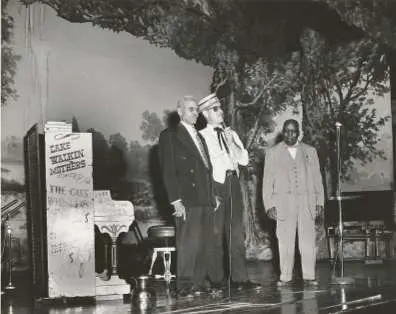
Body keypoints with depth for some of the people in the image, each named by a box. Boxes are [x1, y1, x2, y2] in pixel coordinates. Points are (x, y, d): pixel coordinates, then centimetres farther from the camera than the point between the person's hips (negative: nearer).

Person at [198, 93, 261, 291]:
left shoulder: (231, 134, 16)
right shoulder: (202, 136, -1)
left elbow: (244, 159, 8)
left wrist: (231, 141, -4)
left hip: (233, 183, 5)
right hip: (215, 184, -5)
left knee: (236, 233, 3)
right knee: (215, 234, -2)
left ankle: (240, 278, 5)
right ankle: (217, 280, 5)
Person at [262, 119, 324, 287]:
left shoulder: (310, 151, 14)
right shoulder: (272, 153, 9)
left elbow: (317, 179, 13)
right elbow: (267, 181, 6)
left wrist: (319, 202, 5)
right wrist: (269, 205, -2)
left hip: (307, 202, 1)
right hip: (283, 202, -1)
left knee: (308, 240, -2)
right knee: (285, 241, -3)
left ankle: (309, 276, 3)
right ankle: (285, 276, 3)